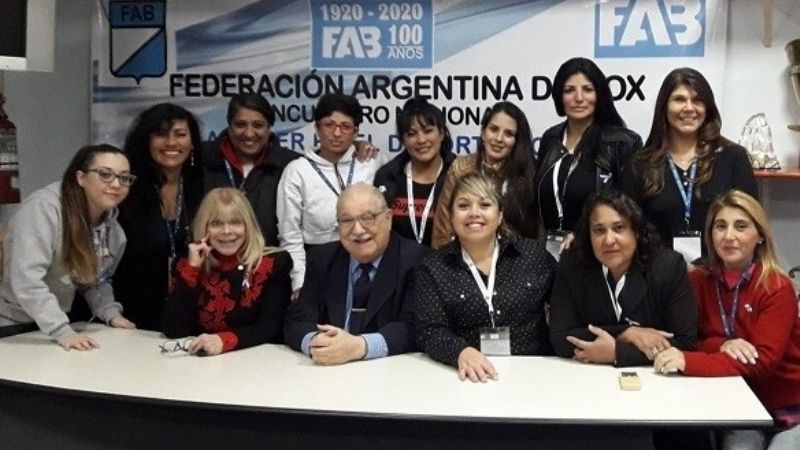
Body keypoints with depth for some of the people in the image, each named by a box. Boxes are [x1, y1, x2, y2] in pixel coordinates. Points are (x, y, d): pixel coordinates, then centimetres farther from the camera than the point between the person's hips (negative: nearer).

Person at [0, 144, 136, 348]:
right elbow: (26, 280, -30)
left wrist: (111, 313, -6)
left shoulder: (112, 224, 0)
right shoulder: (44, 207, -23)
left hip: (54, 321, 7)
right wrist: (63, 333, -32)